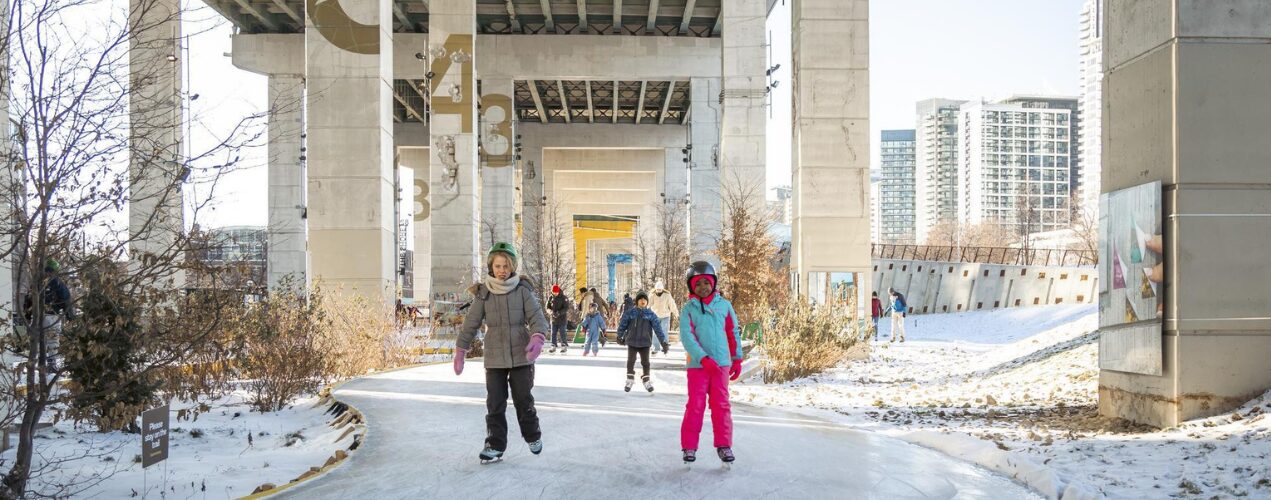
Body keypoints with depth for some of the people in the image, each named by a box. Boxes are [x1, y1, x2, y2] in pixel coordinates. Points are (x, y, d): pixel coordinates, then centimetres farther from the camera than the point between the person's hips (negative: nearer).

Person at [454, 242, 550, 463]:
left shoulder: (522, 290, -4)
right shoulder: (483, 293, -1)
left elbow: (536, 317, -9)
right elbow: (471, 323, 1)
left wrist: (537, 338, -28)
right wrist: (460, 351, 2)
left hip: (521, 356, -1)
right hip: (494, 358, 1)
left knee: (524, 399, 8)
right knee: (495, 403, 1)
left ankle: (533, 436, 31)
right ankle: (495, 446, 9)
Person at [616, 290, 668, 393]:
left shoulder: (650, 314, -1)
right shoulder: (630, 313, -4)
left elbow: (658, 328, -3)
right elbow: (622, 325, 7)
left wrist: (663, 342, -7)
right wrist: (619, 337, 15)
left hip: (645, 343, 0)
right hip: (632, 342, 0)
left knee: (645, 362, 5)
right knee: (630, 361, 6)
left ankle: (646, 380, 22)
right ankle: (630, 380, 22)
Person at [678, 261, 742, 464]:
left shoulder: (724, 305, 6)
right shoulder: (688, 309, -2)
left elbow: (733, 333, 13)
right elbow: (686, 336, -11)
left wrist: (737, 359, 12)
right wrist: (703, 358, -20)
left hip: (722, 363, 2)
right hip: (697, 364, -2)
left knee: (721, 405, 4)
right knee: (695, 405, -1)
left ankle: (724, 445, 12)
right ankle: (689, 446, 7)